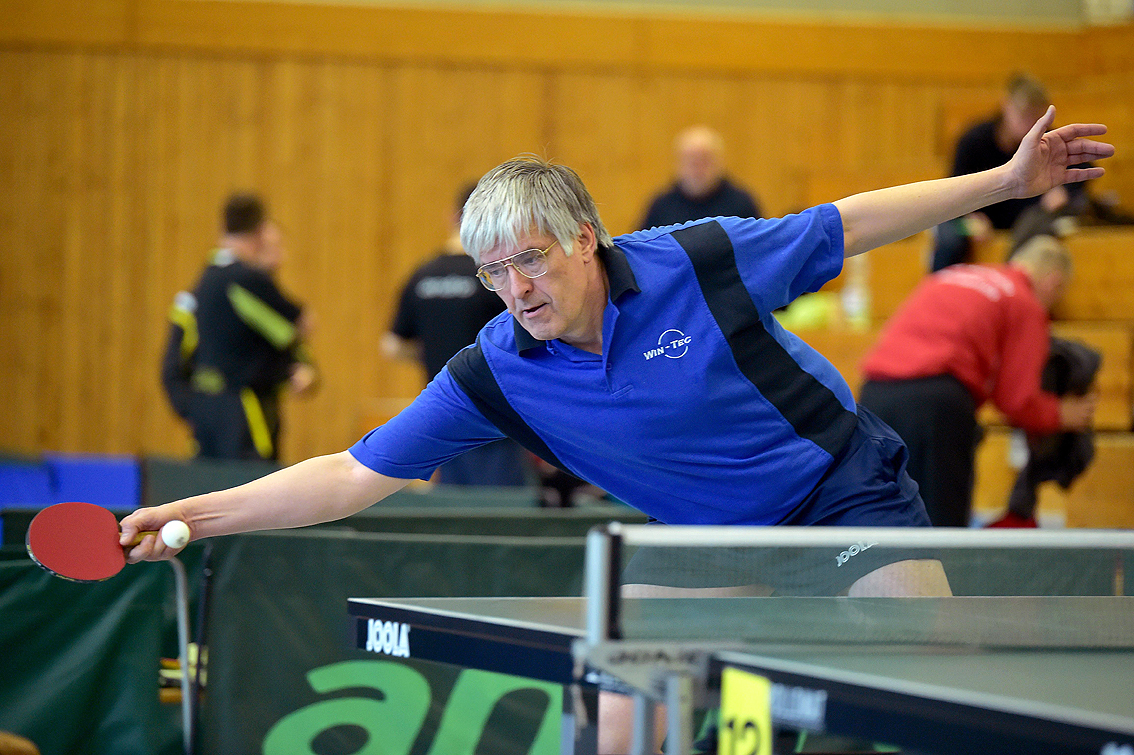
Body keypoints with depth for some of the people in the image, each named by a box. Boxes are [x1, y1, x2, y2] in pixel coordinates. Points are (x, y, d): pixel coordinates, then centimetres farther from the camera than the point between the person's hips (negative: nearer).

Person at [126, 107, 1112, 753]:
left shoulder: (696, 259, -23)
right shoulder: (497, 373, -17)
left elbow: (853, 223, -10)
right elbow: (357, 474, -16)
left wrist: (1007, 182, -11)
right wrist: (203, 512, -26)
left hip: (839, 481, -2)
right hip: (702, 532, 3)